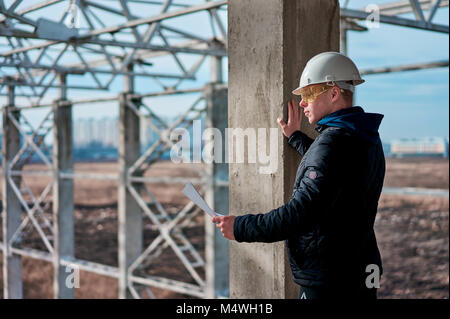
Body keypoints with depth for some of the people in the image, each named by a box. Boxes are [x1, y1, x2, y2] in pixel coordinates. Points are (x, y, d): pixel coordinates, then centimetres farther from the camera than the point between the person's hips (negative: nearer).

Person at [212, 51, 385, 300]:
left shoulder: (333, 143, -21)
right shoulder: (366, 139, 9)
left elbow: (302, 215, -28)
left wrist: (240, 228, -21)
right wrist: (296, 138, 36)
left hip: (327, 283, -10)